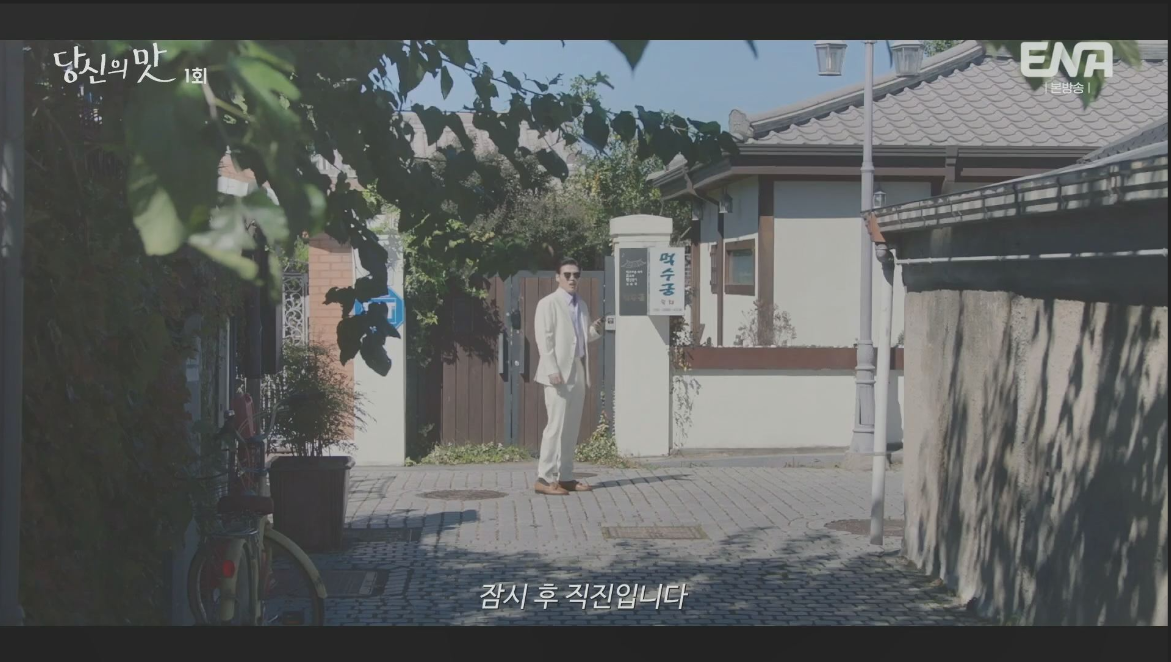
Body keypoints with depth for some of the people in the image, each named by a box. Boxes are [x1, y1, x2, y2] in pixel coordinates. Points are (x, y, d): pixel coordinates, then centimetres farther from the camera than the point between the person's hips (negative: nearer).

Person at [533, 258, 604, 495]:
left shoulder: (582, 305, 17)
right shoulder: (548, 304, -5)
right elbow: (544, 340, -12)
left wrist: (594, 331, 0)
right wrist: (552, 370, -20)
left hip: (578, 371, 7)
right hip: (560, 372, -7)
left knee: (572, 428, 8)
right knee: (556, 426, -9)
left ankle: (565, 477, 13)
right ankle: (545, 478, -5)